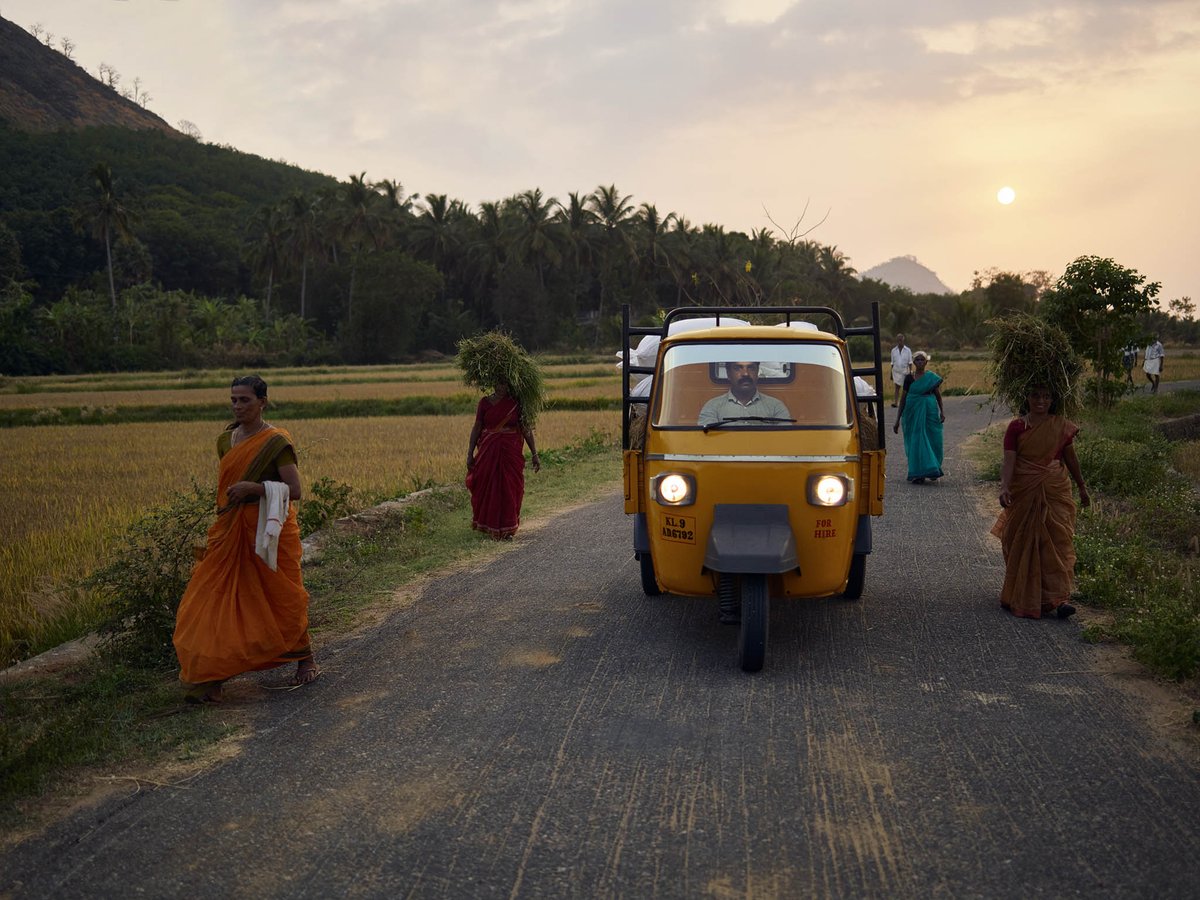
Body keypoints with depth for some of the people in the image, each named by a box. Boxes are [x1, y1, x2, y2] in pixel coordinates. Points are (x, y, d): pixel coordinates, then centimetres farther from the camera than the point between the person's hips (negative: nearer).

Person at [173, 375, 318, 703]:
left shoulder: (276, 441, -11)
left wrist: (255, 487, -24)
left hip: (268, 531, -6)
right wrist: (224, 515, 15)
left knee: (280, 599, 5)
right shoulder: (226, 440, 9)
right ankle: (209, 679, 3)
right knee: (217, 598, 0)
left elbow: (294, 490, -15)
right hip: (231, 531, 6)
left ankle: (306, 658, 28)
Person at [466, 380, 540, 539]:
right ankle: (487, 525, 20)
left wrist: (534, 454, 1)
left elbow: (526, 429, 4)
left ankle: (506, 529, 15)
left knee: (510, 489, 2)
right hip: (488, 451, 0)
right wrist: (470, 453, -1)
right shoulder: (485, 402, 1)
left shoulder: (516, 403, 1)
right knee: (487, 487, 3)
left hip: (511, 451, 0)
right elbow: (477, 428, 3)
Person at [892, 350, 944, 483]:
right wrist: (898, 420, 6)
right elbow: (903, 398, 7)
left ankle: (933, 471, 21)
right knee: (915, 442, -4)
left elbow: (938, 394, 9)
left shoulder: (933, 377, 3)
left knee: (933, 441, 2)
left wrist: (942, 411, -5)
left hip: (930, 412, 0)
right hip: (913, 413, 0)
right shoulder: (909, 378, 4)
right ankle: (918, 474, -1)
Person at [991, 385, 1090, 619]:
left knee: (1058, 541, -7)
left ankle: (1060, 598, -8)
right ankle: (1022, 597, 23)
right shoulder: (1016, 427, -3)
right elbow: (1009, 460, -12)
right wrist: (1004, 487, -27)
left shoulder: (1062, 427, 3)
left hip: (1055, 492, 1)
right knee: (1023, 544, 7)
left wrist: (1082, 487, 20)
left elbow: (1071, 458, 14)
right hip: (1024, 493, -1)